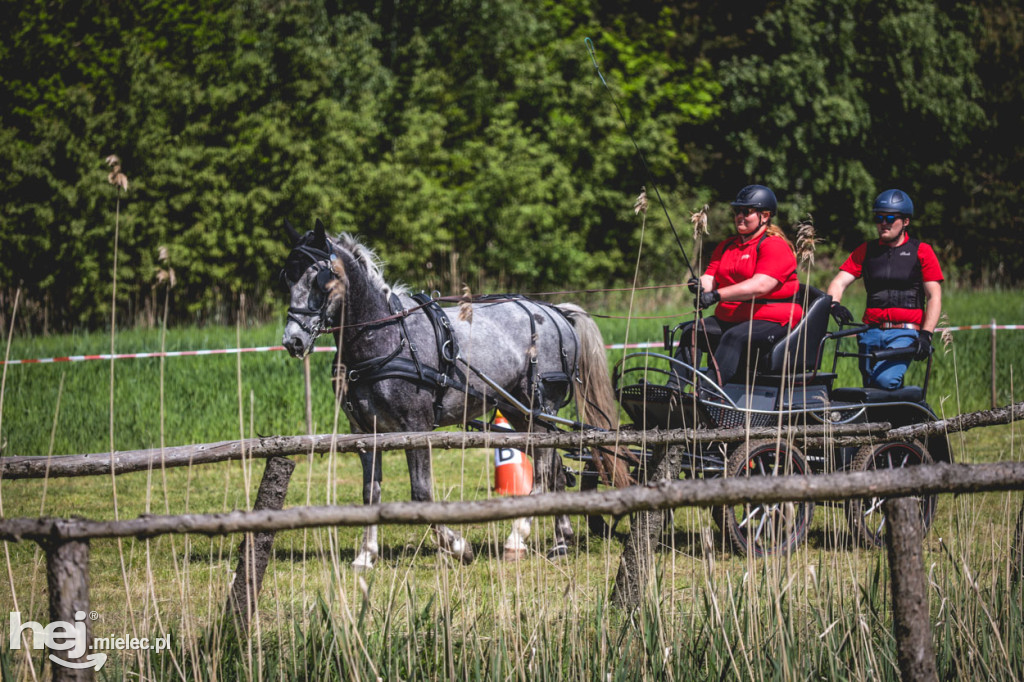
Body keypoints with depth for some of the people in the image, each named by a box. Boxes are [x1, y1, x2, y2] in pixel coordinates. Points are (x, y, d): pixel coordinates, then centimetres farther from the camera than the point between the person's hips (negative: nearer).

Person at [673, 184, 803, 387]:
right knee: (690, 331, -12)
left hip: (772, 322, -8)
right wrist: (700, 285, -19)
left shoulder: (775, 246, -9)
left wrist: (717, 295, -32)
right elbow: (711, 278, 8)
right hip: (729, 319, 8)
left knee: (734, 337, -35)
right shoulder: (727, 247, 18)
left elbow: (760, 285, -23)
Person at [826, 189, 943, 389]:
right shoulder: (866, 251, 16)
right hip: (871, 333, 4)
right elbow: (839, 282, 6)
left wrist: (926, 335, -11)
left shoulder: (921, 251, 7)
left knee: (886, 379, -27)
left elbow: (934, 297, 2)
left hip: (904, 333, -4)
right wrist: (834, 304, -17)